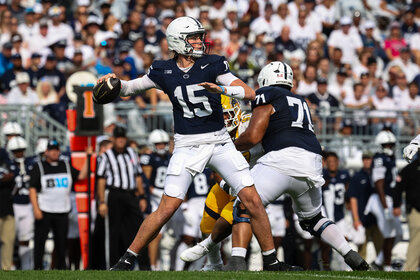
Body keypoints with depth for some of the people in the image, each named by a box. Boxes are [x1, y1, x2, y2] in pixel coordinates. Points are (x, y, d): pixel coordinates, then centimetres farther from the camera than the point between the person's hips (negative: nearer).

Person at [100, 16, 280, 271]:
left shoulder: (213, 65, -3)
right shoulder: (164, 71, 1)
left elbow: (250, 93, -10)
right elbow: (129, 88, 14)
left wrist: (222, 89, -27)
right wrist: (114, 82, -8)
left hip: (220, 142, 1)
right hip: (187, 146, -1)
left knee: (252, 200, -7)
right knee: (167, 209, -10)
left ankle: (272, 261, 7)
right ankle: (128, 259, 4)